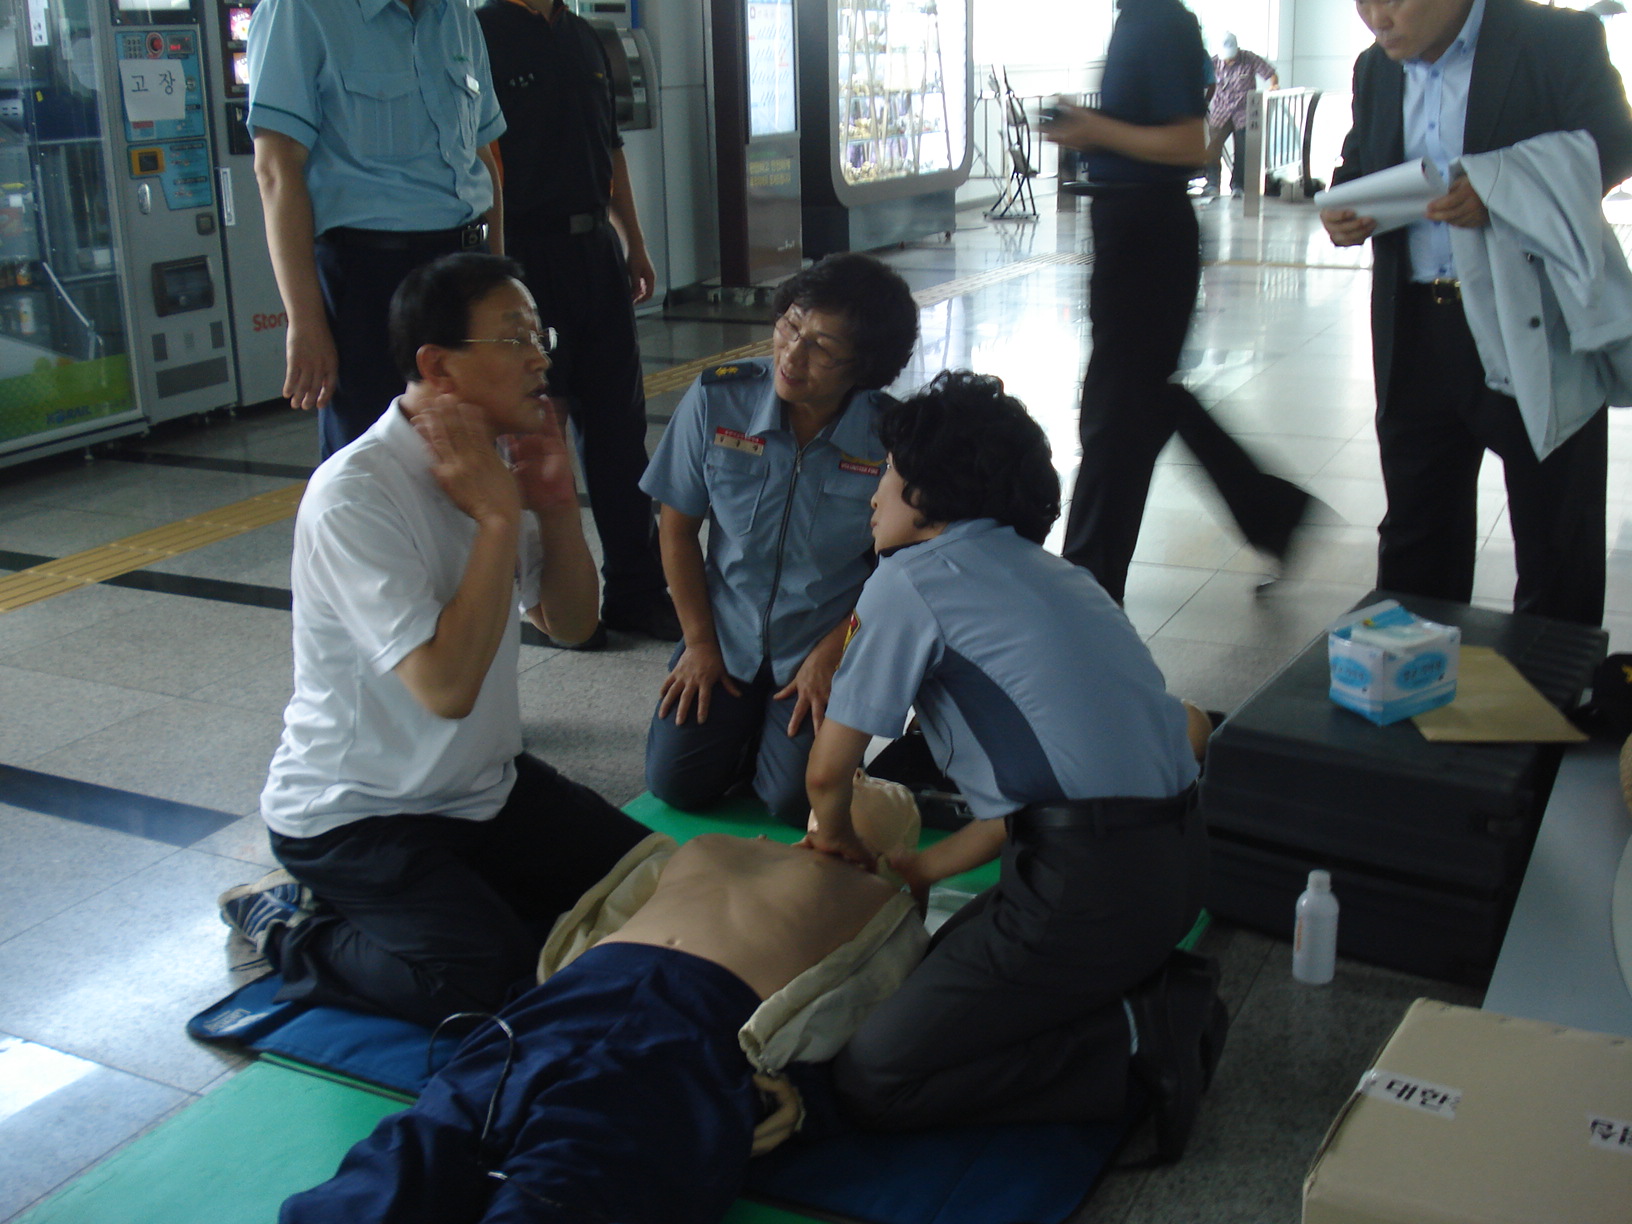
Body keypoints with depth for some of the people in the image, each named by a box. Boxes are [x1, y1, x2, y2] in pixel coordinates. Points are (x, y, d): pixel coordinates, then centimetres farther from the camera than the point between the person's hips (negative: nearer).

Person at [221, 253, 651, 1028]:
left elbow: (571, 624, 6)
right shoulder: (354, 497, -26)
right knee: (490, 980, -21)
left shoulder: (492, 461, -1)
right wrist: (499, 517, -27)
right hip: (352, 818, -7)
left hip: (484, 785, 8)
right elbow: (446, 686, -33)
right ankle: (287, 927, 2)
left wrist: (555, 503, -11)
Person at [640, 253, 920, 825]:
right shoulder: (716, 398, -14)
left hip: (828, 644, -2)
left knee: (798, 798, -14)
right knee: (676, 781, -5)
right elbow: (677, 526, -2)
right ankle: (748, 721, 26)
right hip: (726, 636, 2)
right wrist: (699, 643, -2)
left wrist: (830, 654, -11)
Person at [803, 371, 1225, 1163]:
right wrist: (925, 868, 28)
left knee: (873, 1081, -2)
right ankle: (1154, 998, 10)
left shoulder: (913, 578, -4)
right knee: (946, 963, 27)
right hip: (1175, 858, 9)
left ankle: (1129, 1040, -8)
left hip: (1090, 882, -9)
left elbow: (828, 773, -2)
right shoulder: (1048, 572, 21)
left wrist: (837, 836, 21)